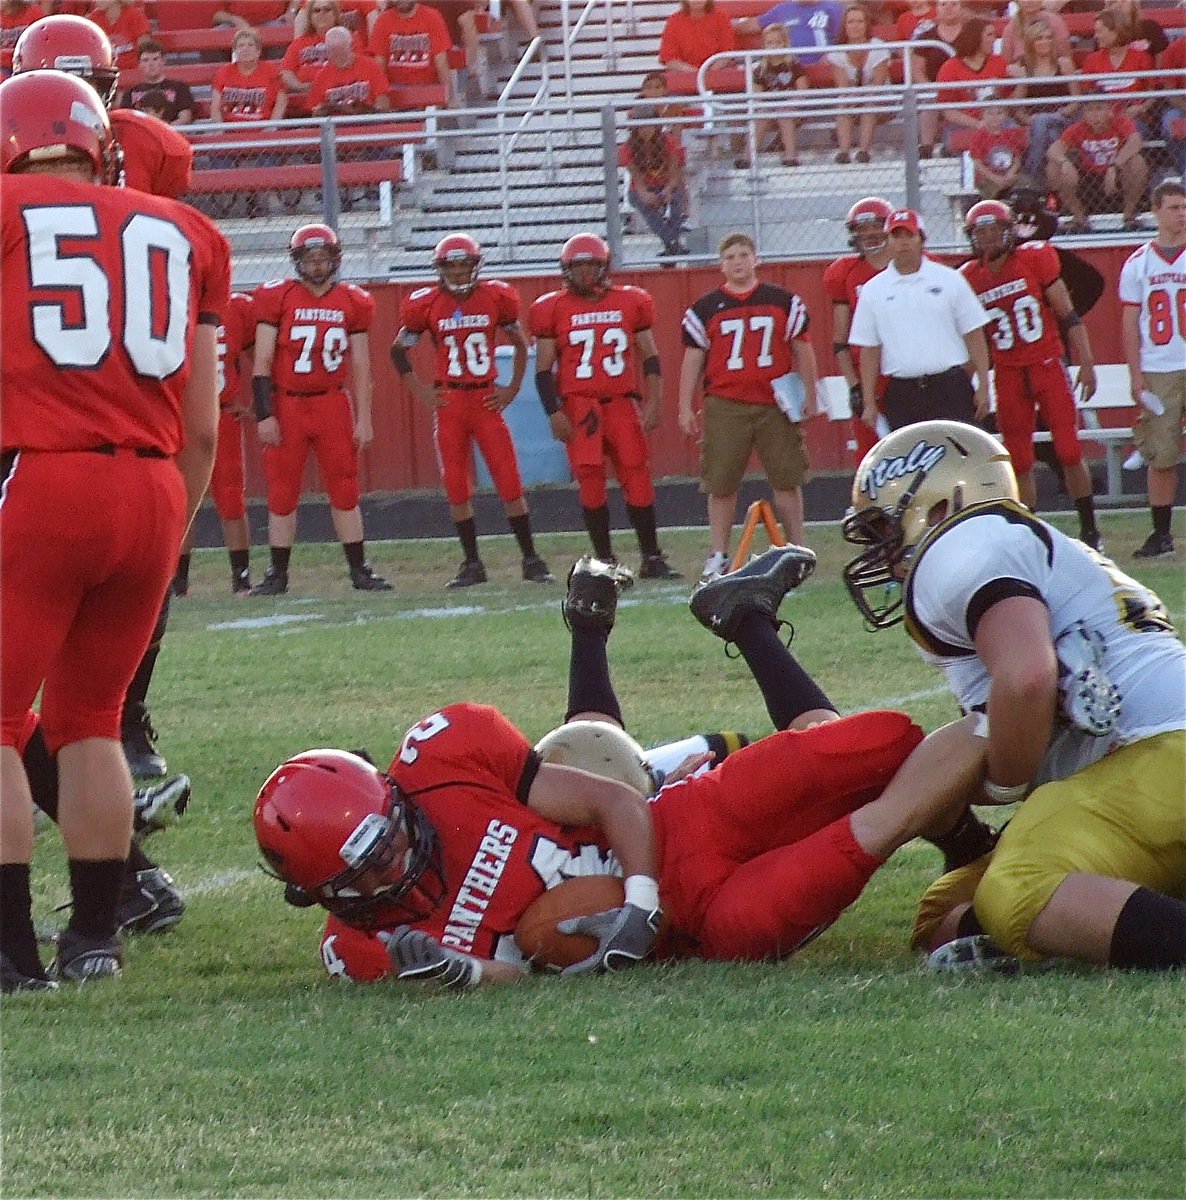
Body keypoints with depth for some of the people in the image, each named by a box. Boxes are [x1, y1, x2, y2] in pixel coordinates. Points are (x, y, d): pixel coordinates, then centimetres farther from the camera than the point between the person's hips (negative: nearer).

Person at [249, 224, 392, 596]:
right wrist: (264, 415, -11)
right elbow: (262, 362, -4)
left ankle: (359, 570, 8)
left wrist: (364, 419, 4)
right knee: (282, 494, 2)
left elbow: (360, 367, 8)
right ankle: (277, 575, 9)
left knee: (345, 491, 3)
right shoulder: (277, 298, -3)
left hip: (333, 403, 2)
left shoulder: (353, 303, 5)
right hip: (287, 406, -2)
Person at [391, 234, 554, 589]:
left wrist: (512, 389, 6)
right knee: (456, 488, 1)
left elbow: (520, 345, 14)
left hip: (487, 400, 0)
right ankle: (472, 564, 10)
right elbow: (399, 350, 11)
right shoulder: (426, 305, -1)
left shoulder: (497, 297, 0)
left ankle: (531, 559, 4)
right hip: (449, 403, 0)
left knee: (510, 483, -4)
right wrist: (421, 392, 3)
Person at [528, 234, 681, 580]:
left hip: (621, 402, 2)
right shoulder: (553, 310, 3)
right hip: (579, 405, -2)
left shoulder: (630, 303, 8)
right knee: (590, 479, -7)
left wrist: (653, 402, 2)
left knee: (638, 478, -2)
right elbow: (544, 369, 3)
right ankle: (605, 560, 1)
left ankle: (652, 557, 6)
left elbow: (649, 357, 12)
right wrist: (554, 413, -6)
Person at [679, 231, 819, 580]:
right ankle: (718, 555, 9)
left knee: (787, 480, 3)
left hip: (775, 405, 0)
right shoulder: (705, 309, 6)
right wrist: (685, 408, 4)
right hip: (725, 405, 0)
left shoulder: (783, 302, 7)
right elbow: (692, 359, 8)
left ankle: (797, 549, 12)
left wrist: (810, 395, 8)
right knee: (721, 484, 1)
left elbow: (802, 350, 12)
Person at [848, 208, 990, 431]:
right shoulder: (872, 291, 8)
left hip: (951, 388, -1)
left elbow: (973, 336, 5)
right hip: (902, 394, 1)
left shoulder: (950, 280, 5)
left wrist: (983, 387, -1)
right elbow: (869, 350, 9)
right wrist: (869, 403, 4)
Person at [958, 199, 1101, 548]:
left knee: (1069, 451, -4)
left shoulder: (1035, 258, -4)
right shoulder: (969, 278, 2)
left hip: (1048, 365, -2)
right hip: (1008, 374, 2)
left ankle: (1089, 530, 6)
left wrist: (1086, 363, -6)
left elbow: (1068, 315, -1)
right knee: (1019, 462, 2)